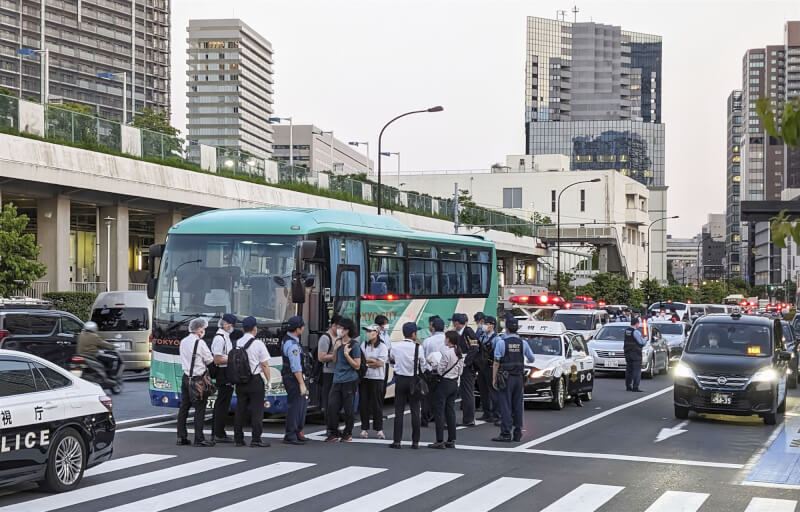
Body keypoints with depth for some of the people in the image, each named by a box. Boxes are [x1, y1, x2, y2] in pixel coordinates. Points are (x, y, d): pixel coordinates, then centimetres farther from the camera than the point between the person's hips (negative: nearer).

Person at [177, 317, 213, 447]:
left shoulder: (183, 342, 10)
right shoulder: (199, 343, -14)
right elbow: (210, 360, -8)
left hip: (185, 377, 8)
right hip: (198, 378, -8)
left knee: (184, 407, 11)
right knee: (199, 409, -3)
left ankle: (181, 437, 14)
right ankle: (199, 439, -4)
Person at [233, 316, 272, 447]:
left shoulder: (237, 343, 5)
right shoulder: (258, 344, -9)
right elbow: (265, 365, -9)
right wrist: (268, 380, -1)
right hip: (255, 381, -5)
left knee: (240, 410, 9)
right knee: (256, 411, -2)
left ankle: (238, 439, 12)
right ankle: (256, 440, -5)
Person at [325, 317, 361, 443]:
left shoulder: (354, 345, -7)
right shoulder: (338, 342, 11)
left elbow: (357, 365, -7)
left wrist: (346, 354, -17)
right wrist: (335, 350, -1)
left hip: (349, 381, -5)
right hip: (337, 380, 5)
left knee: (348, 409, 1)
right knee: (332, 406, -4)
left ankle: (348, 433, 15)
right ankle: (333, 433, 3)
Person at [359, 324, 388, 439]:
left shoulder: (382, 347, -2)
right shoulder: (364, 345, 10)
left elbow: (380, 363, -9)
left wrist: (366, 360, -5)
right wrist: (373, 362, -9)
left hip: (377, 379, -4)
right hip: (364, 377, 4)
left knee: (377, 404, -1)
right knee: (363, 404, 3)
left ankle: (379, 429, 7)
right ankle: (364, 429, 11)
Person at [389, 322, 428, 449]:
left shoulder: (396, 347, -5)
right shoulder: (418, 347, -10)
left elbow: (392, 358, 9)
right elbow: (423, 366, -3)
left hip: (400, 380, 1)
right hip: (414, 380, -1)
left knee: (399, 411, 4)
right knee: (415, 411, 5)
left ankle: (397, 441, 2)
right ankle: (415, 442, 7)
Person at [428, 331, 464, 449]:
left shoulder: (446, 352, -18)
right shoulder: (459, 353, 6)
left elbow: (440, 370, -16)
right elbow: (460, 371, 12)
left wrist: (434, 366, 3)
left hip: (445, 383, -8)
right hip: (455, 383, 8)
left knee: (439, 411, -2)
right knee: (450, 411, 12)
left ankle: (440, 441, -3)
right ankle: (451, 440, 13)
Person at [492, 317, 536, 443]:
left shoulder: (501, 343, -8)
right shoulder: (523, 343, 4)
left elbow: (496, 363, -8)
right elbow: (532, 359, 16)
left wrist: (494, 379, -2)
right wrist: (528, 360, 39)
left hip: (506, 377, -4)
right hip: (519, 377, 4)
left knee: (505, 405, -3)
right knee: (518, 405, 8)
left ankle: (506, 434, -6)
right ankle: (518, 434, 10)